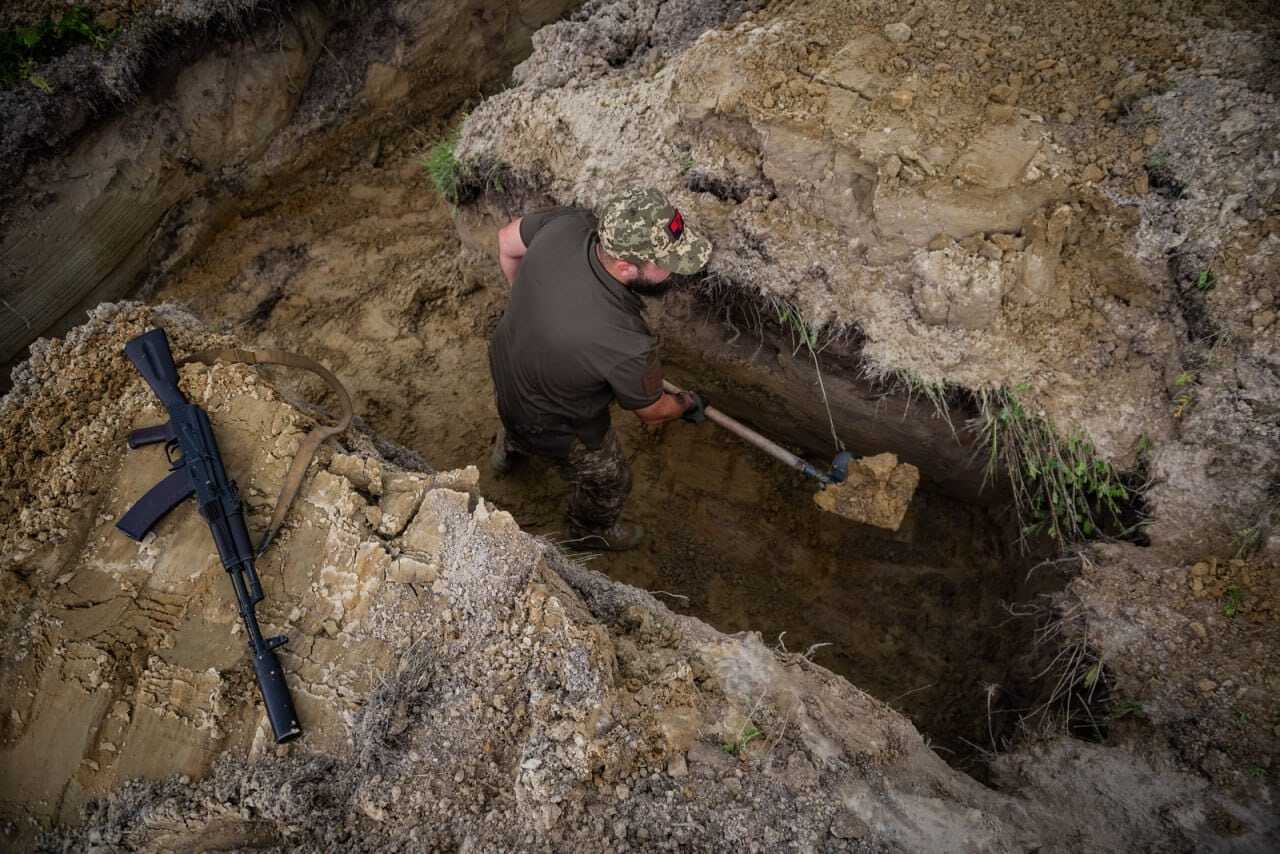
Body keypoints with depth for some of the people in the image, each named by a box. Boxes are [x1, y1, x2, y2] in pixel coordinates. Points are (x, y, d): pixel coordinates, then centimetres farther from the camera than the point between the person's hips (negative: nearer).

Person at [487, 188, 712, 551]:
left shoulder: (567, 223, -30)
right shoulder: (625, 343, -45)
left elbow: (507, 242, -6)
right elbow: (652, 412, -22)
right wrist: (688, 404, 2)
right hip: (553, 427, -6)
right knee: (608, 481, 27)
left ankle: (507, 453, 78)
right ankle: (590, 532, 60)